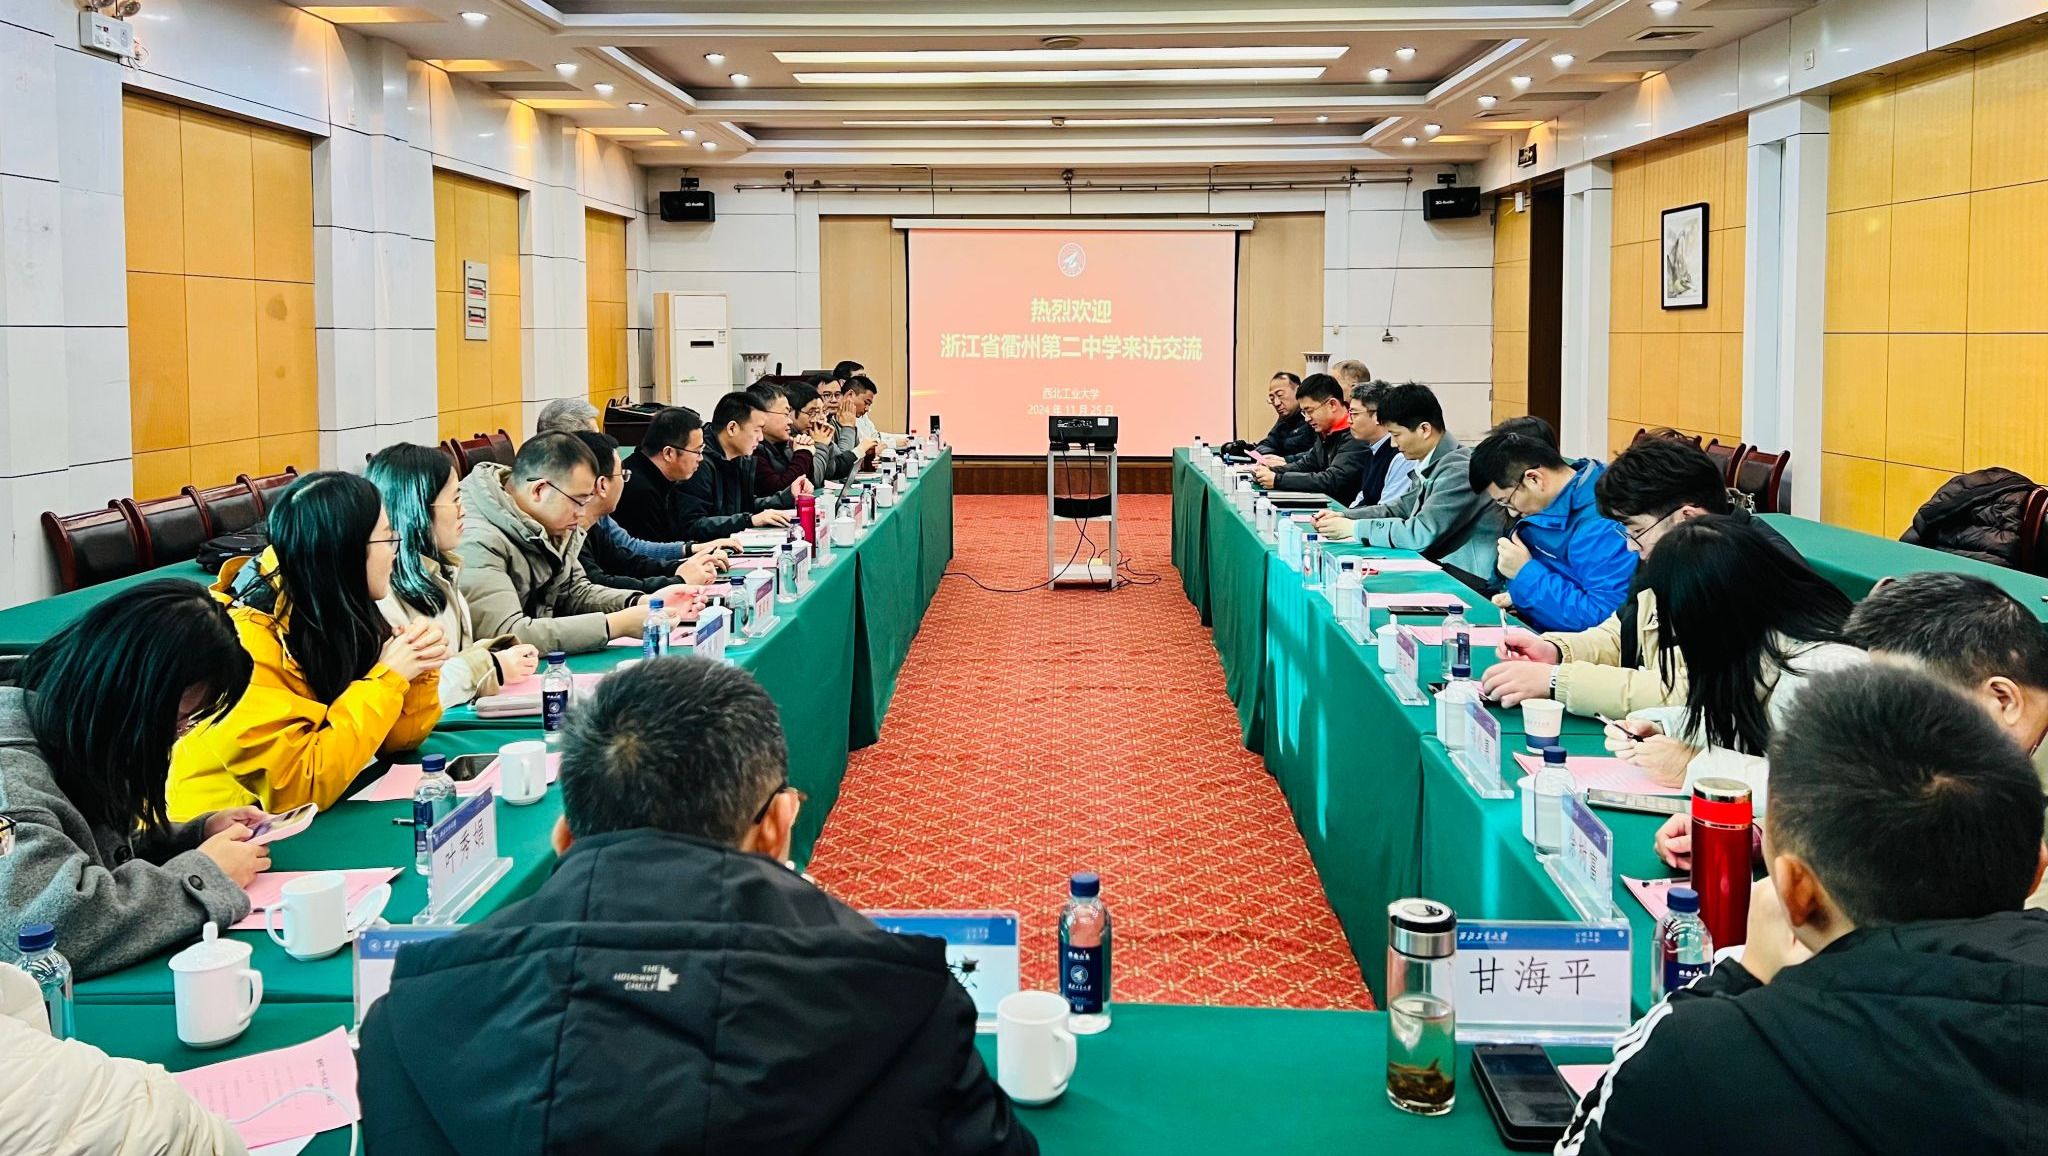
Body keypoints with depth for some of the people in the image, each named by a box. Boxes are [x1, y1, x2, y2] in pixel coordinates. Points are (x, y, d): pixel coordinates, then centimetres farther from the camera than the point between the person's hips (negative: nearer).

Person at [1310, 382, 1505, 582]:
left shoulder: (1458, 470, -20)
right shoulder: (1431, 464, 8)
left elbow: (1420, 534, -25)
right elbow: (1401, 508, 18)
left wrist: (1354, 528, -18)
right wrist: (1344, 516, 4)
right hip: (1439, 564, 8)